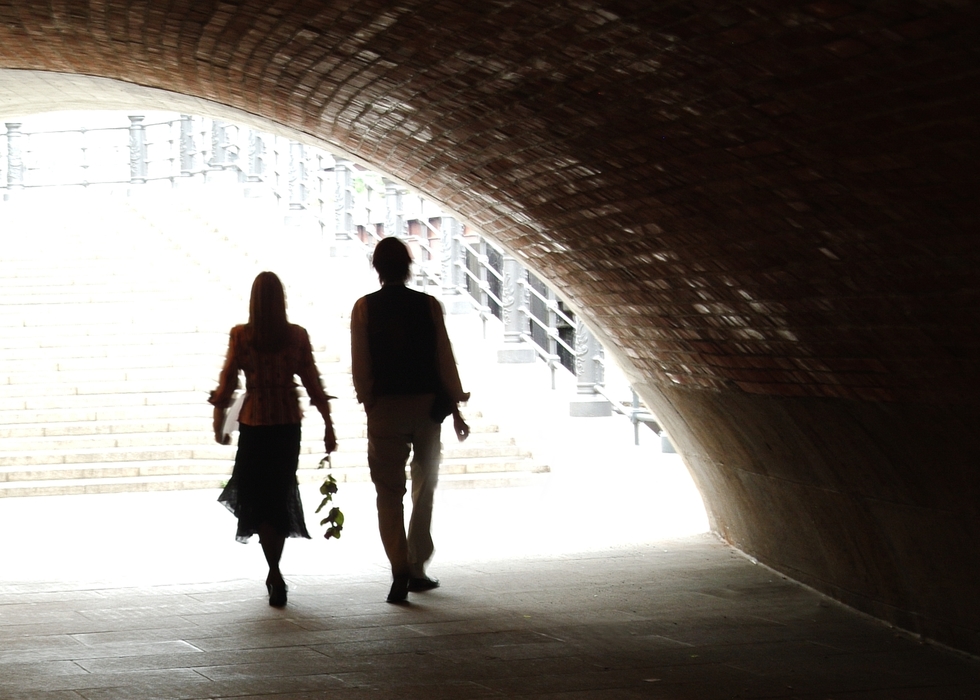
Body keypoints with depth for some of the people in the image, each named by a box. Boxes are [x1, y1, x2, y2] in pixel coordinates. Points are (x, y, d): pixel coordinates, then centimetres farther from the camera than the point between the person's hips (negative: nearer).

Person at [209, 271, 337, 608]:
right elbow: (313, 384, -2)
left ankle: (276, 575, -11)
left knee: (259, 499, 6)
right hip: (288, 425, 2)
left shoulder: (241, 336, -8)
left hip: (254, 424, -2)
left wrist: (218, 426, 8)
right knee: (281, 494, 16)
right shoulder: (297, 336, -4)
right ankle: (273, 574, 25)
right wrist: (328, 427, 5)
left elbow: (227, 384, -5)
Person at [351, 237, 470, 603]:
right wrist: (455, 407, 6)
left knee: (389, 493, 2)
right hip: (427, 405, 1)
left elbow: (360, 366, -3)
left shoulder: (364, 308, -3)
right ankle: (417, 570, 20)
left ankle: (400, 570, -13)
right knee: (425, 490, 16)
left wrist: (369, 403, 8)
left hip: (385, 407, -1)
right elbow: (445, 359, -1)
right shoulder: (429, 305, -2)